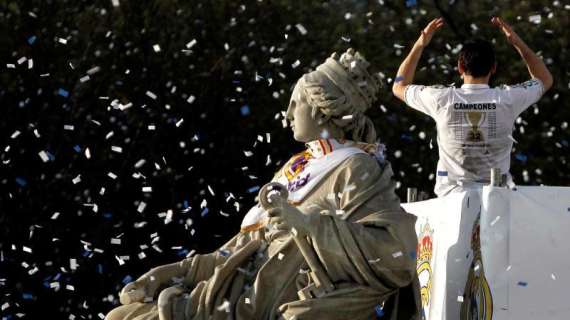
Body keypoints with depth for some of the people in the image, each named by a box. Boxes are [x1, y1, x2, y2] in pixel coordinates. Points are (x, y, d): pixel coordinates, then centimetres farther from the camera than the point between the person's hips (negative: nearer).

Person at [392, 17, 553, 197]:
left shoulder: (442, 99, -8)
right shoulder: (506, 99, -7)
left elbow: (399, 87, 14)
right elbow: (545, 80, 15)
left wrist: (419, 45, 16)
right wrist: (518, 43, 15)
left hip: (451, 195, -1)